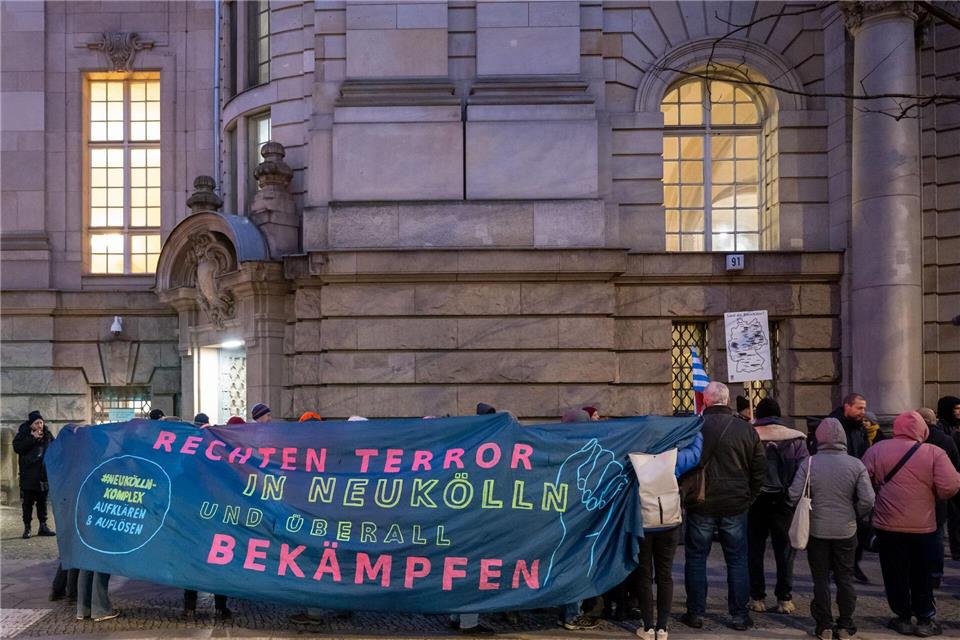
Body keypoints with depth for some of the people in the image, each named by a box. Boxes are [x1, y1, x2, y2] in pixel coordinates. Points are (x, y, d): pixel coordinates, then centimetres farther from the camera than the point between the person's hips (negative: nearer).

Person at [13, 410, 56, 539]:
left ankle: (43, 526, 16)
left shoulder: (47, 434, 7)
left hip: (44, 473, 3)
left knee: (42, 501, 9)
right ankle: (27, 528, 5)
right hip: (28, 474, -3)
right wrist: (33, 438, -20)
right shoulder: (23, 433, -3)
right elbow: (17, 447, -17)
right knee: (28, 502, -1)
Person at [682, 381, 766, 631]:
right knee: (737, 560, 11)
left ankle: (696, 613, 14)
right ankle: (739, 615, 15)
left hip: (700, 505, -1)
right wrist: (749, 497, 13)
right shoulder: (747, 430, -2)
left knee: (696, 558, 10)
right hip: (736, 506, 2)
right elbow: (759, 469, 3)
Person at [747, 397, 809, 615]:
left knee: (755, 549, 8)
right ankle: (785, 599, 10)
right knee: (785, 549, 9)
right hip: (784, 500, 1)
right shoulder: (796, 439, -1)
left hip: (755, 499, 0)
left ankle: (757, 598, 10)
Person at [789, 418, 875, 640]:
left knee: (821, 579, 10)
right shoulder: (856, 465, -8)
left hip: (817, 530, -1)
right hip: (846, 531, 1)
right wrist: (855, 517, 7)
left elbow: (793, 496, -13)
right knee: (845, 578, 14)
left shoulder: (809, 463, -11)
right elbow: (868, 500, -11)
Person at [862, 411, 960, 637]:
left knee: (896, 574, 12)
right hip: (923, 526, 0)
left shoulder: (877, 449, -4)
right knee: (922, 575, 15)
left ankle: (904, 618, 18)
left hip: (889, 525, 0)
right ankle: (925, 620, 21)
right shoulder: (934, 453, -8)